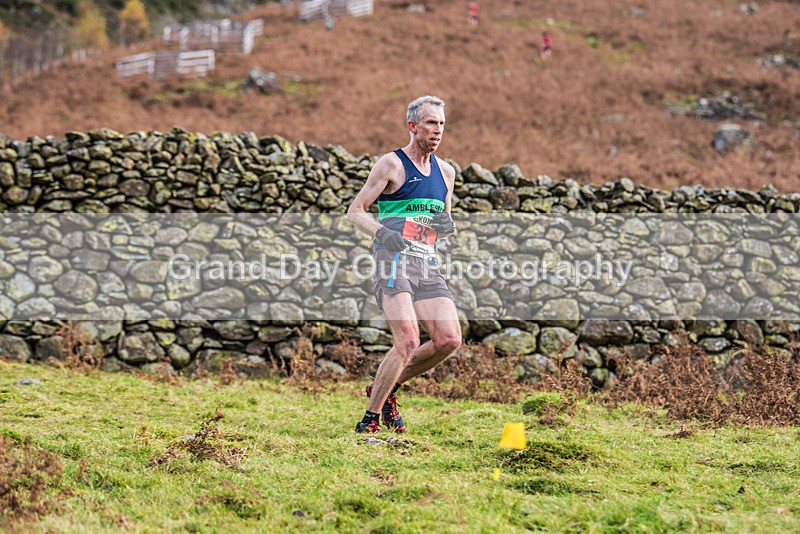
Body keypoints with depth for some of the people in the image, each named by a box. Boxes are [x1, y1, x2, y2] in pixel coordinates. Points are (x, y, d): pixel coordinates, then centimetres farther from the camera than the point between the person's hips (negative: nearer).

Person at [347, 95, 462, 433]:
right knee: (408, 343, -19)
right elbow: (355, 211, -2)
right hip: (393, 259, -6)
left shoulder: (446, 172, 18)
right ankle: (371, 417, -5)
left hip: (427, 265, 6)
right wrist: (382, 232, -21)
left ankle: (386, 388, 12)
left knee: (449, 340, -8)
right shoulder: (391, 164, -1)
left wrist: (447, 225, 2)